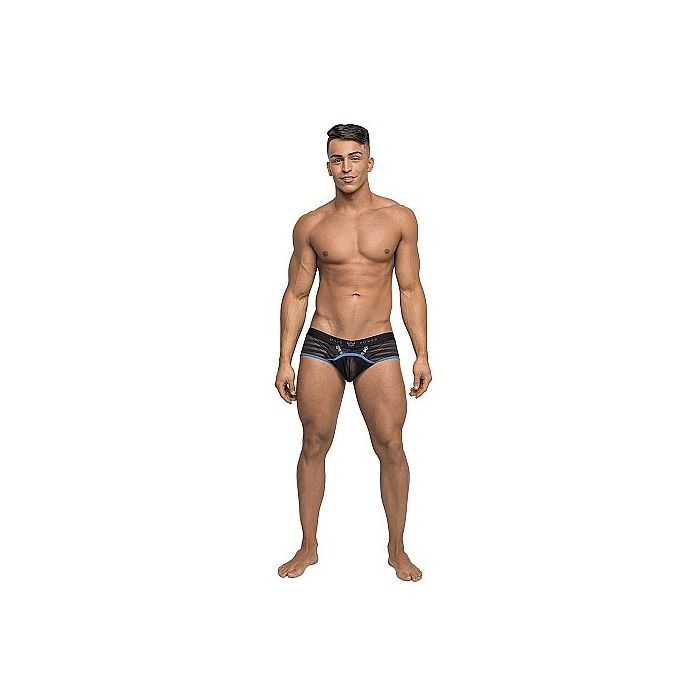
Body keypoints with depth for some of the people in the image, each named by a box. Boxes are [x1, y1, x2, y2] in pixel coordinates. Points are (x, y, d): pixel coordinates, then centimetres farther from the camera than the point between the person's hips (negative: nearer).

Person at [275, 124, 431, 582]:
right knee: (314, 446, 6)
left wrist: (422, 354, -1)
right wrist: (285, 361, 2)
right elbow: (296, 294, 6)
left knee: (391, 448, 1)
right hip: (322, 346, 1)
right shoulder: (311, 225, 4)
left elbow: (411, 290, 4)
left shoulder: (400, 219, 3)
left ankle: (397, 548, 19)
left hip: (378, 347, 0)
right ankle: (309, 546, 22)